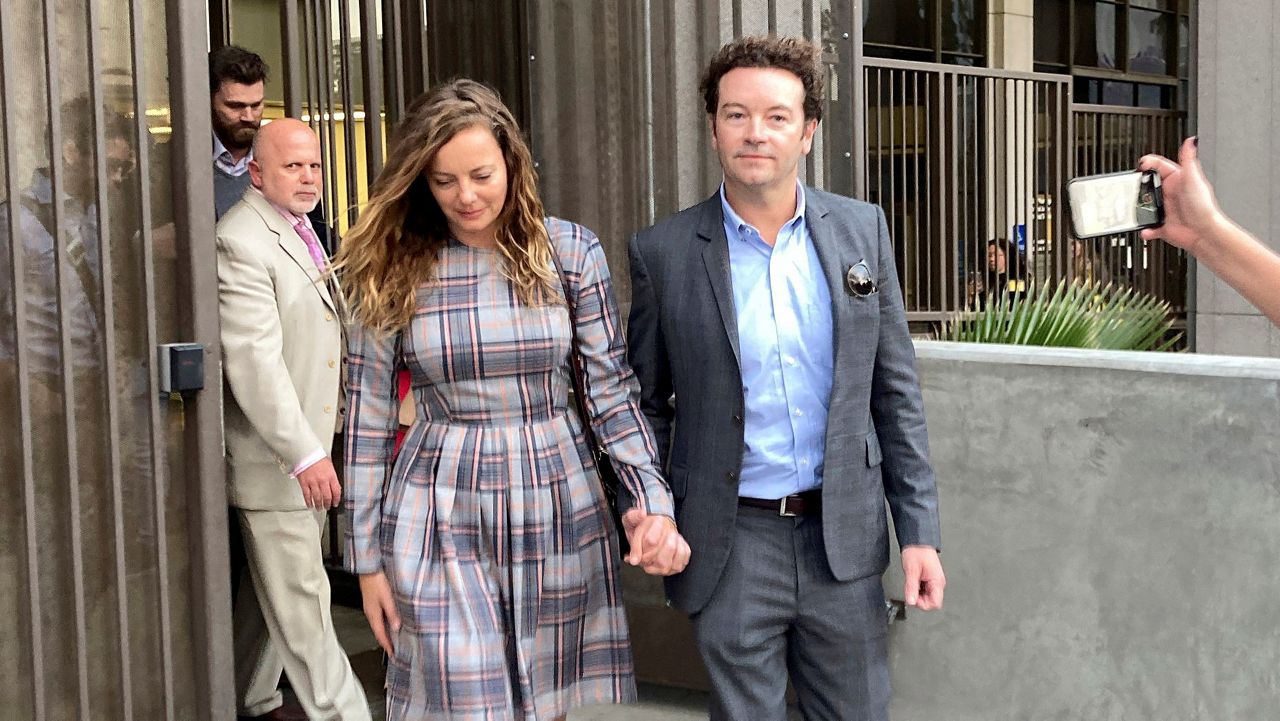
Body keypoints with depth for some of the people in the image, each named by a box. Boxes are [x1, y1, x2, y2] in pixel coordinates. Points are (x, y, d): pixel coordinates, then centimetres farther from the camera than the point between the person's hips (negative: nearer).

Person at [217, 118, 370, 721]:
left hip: (310, 445, 9)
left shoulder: (299, 227, 14)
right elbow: (253, 361, -24)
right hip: (273, 456, -9)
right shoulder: (240, 242, -17)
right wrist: (304, 455, -25)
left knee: (272, 588, 18)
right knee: (300, 597, -2)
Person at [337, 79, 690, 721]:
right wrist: (367, 555, 1)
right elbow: (367, 416, 0)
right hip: (439, 519, -1)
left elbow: (612, 388, 0)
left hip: (559, 505, 1)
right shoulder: (392, 267, -3)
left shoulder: (571, 251, -2)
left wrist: (654, 504, -12)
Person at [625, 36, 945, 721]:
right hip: (731, 543, -2)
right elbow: (648, 404, 4)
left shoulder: (862, 230, 1)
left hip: (843, 535, 2)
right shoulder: (663, 251, -5)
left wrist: (919, 531, 1)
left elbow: (896, 390, 4)